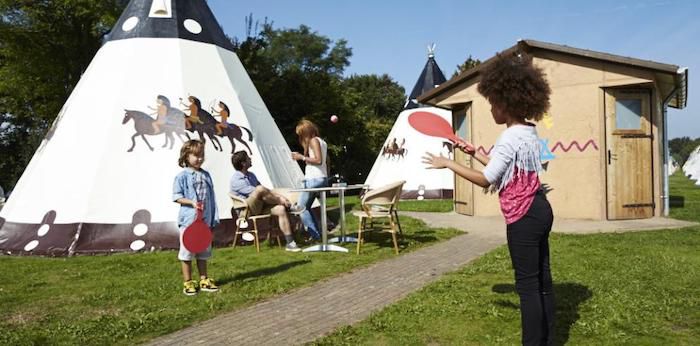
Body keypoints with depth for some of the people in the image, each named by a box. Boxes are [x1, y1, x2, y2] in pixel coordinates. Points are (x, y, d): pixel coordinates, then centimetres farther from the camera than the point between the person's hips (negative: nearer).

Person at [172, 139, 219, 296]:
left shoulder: (206, 175, 9)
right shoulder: (182, 176, -5)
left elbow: (211, 198, 10)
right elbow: (177, 196, -7)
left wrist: (213, 219, 7)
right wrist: (192, 202, -21)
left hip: (205, 220, 5)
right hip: (188, 220, -5)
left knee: (203, 252, 14)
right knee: (187, 253, 4)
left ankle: (204, 280, 25)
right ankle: (188, 283, 15)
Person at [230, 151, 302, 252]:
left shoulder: (251, 175, 19)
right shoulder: (236, 179, -10)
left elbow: (267, 191, 22)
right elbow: (258, 191, -18)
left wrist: (280, 196, 3)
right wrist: (280, 200, -18)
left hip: (260, 206, 8)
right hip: (246, 209, -8)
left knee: (281, 209, -19)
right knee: (260, 189, -33)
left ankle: (290, 243, -21)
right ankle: (288, 206, -16)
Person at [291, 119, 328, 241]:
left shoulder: (313, 140, -9)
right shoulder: (322, 141, 18)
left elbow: (318, 160, -19)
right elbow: (326, 161, 19)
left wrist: (302, 157, -14)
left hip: (313, 179, -10)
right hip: (322, 179, 10)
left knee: (301, 207, -3)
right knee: (306, 207, 15)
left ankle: (315, 235, -5)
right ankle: (318, 233, 12)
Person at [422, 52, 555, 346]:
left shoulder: (511, 137, -19)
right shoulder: (528, 132, 12)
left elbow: (486, 180, -19)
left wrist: (448, 164, -12)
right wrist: (475, 153, 23)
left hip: (524, 217, -10)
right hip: (539, 210, 10)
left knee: (527, 285, -1)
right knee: (542, 280, 16)